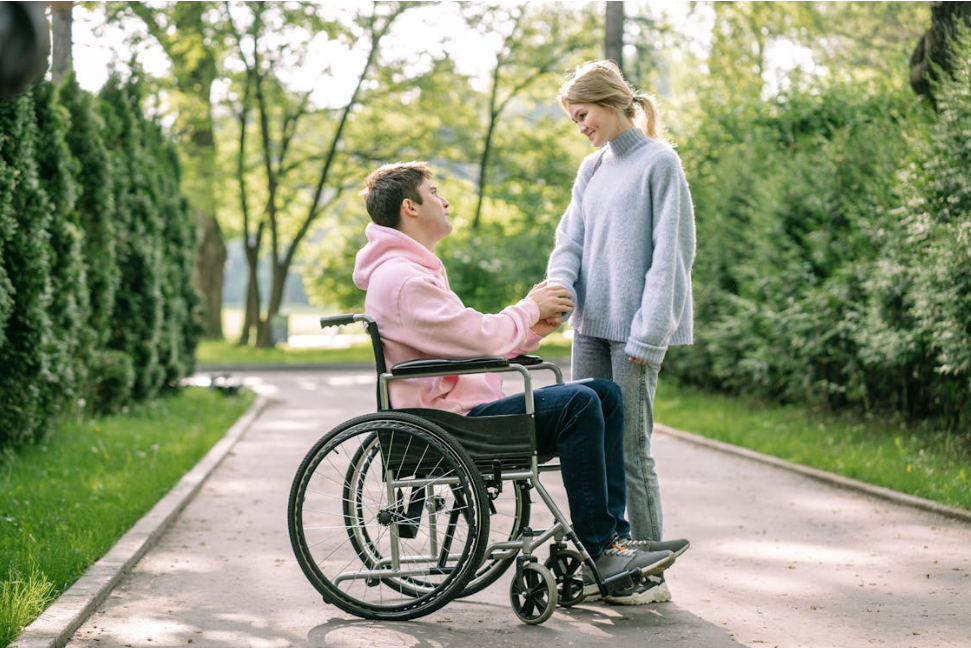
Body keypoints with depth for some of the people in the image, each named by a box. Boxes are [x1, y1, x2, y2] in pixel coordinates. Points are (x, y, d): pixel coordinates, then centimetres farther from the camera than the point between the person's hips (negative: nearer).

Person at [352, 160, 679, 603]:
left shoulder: (416, 271, 23)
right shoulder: (401, 278, -13)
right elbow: (479, 339, -20)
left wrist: (532, 328, 6)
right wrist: (529, 308, -3)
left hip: (469, 408, 11)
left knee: (606, 394, 4)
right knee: (577, 403, -25)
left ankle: (612, 534, -3)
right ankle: (595, 554, -20)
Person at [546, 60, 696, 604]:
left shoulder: (659, 162, -5)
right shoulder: (592, 169, 16)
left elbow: (669, 253, -10)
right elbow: (571, 241, 14)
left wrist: (646, 335, -14)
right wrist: (559, 290, -7)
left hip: (635, 329, -7)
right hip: (591, 325, 7)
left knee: (631, 449, -6)